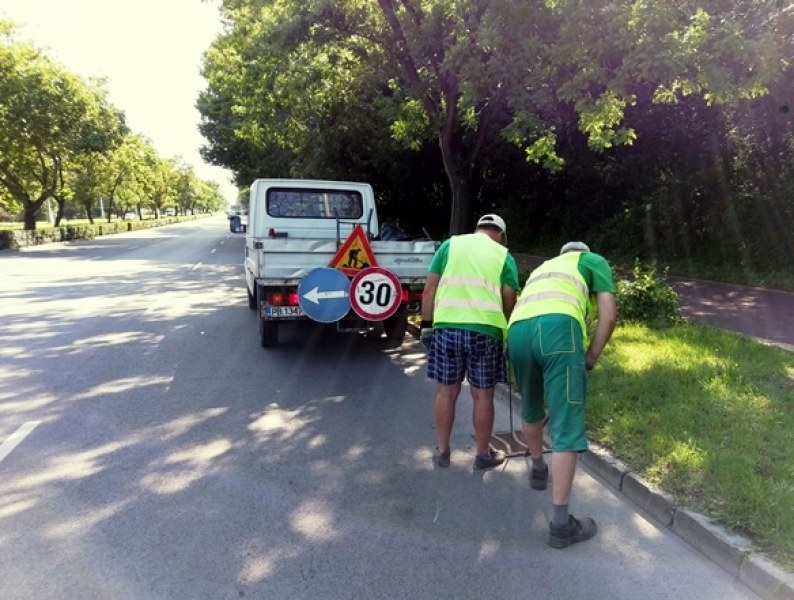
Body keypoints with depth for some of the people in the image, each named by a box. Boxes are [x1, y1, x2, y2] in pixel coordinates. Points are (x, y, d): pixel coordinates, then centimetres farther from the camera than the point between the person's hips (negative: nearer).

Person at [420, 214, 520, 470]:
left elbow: (429, 289, 6)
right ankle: (483, 454, 26)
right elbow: (509, 300, 4)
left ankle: (443, 451, 25)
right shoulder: (503, 255, 12)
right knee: (482, 396, 12)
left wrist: (427, 325, 10)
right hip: (485, 330, -1)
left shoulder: (450, 244, 13)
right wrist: (506, 331, 18)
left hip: (447, 327, 1)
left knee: (446, 392, 13)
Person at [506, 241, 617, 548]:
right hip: (558, 327, -5)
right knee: (567, 427, -2)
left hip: (517, 330, 6)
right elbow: (608, 314, 11)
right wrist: (591, 356, 19)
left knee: (531, 410, 29)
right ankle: (561, 522, 0)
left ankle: (538, 469, 49)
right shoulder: (595, 261, 28)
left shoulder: (543, 267, 43)